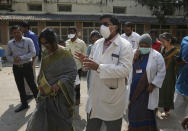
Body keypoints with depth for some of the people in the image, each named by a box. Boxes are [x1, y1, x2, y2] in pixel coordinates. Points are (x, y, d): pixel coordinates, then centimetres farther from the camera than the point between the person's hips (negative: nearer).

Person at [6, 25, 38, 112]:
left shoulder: (28, 41, -5)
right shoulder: (10, 43, 5)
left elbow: (33, 53, -12)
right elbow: (8, 56, 10)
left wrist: (21, 58, -19)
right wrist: (13, 59, -12)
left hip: (27, 66, -4)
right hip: (16, 67, 4)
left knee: (32, 84, 0)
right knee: (20, 87, 13)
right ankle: (24, 104, 27)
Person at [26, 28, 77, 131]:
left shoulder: (64, 54, -13)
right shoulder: (45, 53, 5)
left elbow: (72, 72, -15)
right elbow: (42, 72, 10)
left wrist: (59, 84, -24)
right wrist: (42, 85, -6)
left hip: (60, 94, -5)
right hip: (46, 93, 5)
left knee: (61, 121, 10)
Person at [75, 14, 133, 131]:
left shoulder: (125, 45, -12)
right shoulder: (97, 43, 8)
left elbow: (125, 69, -24)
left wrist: (98, 67, -29)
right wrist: (86, 61, -9)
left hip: (113, 97, -5)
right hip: (95, 95, 6)